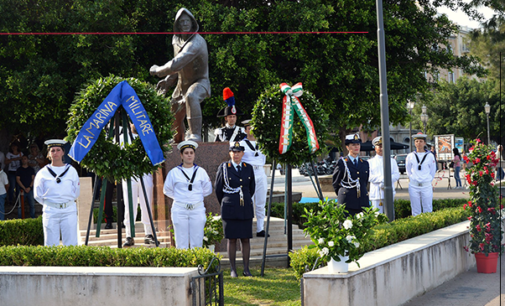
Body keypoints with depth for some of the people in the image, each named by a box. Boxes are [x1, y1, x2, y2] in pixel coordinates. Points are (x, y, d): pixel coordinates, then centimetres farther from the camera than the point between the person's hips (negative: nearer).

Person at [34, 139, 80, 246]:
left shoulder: (71, 171, 6)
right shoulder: (43, 173, 3)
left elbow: (76, 192, 14)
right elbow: (38, 195, 9)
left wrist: (67, 203, 11)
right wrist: (50, 204, 7)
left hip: (69, 211, 1)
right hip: (50, 212, -1)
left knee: (71, 244, -1)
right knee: (51, 245, -1)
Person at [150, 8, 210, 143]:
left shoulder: (196, 42, -28)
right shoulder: (177, 40, 2)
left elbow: (177, 64, -34)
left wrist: (157, 70, -19)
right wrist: (168, 81, 6)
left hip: (199, 82, -9)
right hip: (183, 84, 9)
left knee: (191, 96, -42)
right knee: (175, 115, 19)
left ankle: (196, 135, -43)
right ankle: (178, 141, 49)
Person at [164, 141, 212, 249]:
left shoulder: (201, 172, 6)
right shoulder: (174, 172, 2)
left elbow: (207, 190, 17)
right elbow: (167, 190, 13)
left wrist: (197, 196, 12)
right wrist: (180, 197, 9)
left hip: (197, 210, 1)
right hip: (180, 210, -1)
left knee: (197, 243, 1)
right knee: (181, 244, -2)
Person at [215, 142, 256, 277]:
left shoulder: (248, 168, 7)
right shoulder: (223, 167, -1)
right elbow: (218, 189, 6)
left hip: (245, 209, 2)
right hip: (230, 210, -2)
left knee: (246, 239, 3)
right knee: (232, 239, 0)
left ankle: (246, 269, 10)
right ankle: (233, 270, 7)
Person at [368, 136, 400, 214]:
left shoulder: (392, 161, 16)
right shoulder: (370, 162, 9)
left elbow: (397, 175, 5)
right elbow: (369, 177, -3)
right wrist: (381, 179, -17)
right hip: (376, 192, -2)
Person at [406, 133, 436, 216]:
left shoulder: (430, 156, 2)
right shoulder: (410, 156, 3)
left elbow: (432, 171, 11)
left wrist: (428, 180, 11)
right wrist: (412, 179, 9)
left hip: (426, 185, 0)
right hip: (413, 186, 1)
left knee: (428, 209, 1)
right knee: (415, 210, 3)